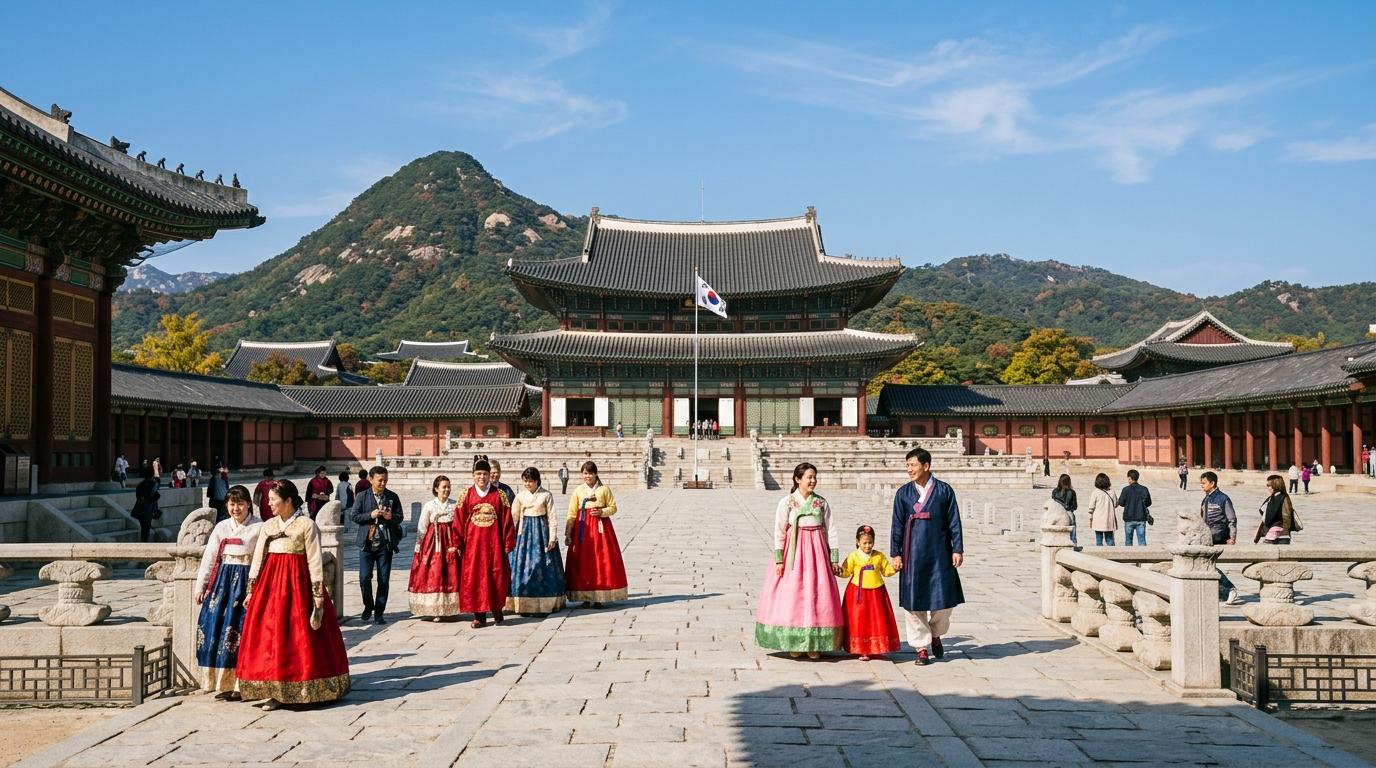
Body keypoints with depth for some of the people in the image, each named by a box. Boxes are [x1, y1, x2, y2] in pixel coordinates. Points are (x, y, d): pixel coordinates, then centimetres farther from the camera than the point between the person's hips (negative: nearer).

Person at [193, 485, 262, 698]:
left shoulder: (259, 528, -2)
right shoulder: (221, 527, 12)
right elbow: (209, 558, 14)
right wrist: (200, 586, 10)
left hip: (247, 580, -4)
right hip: (223, 579, 4)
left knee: (240, 629, -7)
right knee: (214, 624, -2)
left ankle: (239, 684, 1)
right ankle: (222, 683, 8)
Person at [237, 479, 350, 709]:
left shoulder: (306, 525, -3)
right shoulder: (268, 526, 12)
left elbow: (315, 562, -5)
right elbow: (258, 560, 13)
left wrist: (318, 595, -9)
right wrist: (250, 591, 9)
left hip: (298, 581, -4)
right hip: (271, 582, 5)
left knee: (299, 636, -2)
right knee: (269, 634, -1)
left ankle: (304, 689, 7)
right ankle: (275, 691, 2)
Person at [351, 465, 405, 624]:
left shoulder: (392, 497, 7)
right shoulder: (362, 497, 4)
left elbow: (400, 517, 8)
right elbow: (355, 517, 0)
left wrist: (391, 517, -13)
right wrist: (370, 515, -15)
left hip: (385, 543, 1)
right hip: (367, 543, -1)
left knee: (384, 580, 2)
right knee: (364, 577, -3)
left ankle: (379, 613, 12)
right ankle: (368, 606, 21)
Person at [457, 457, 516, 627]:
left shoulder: (499, 494, 3)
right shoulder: (466, 494, 4)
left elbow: (507, 520, 2)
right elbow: (459, 520, 4)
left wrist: (508, 543, -1)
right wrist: (458, 543, 1)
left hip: (494, 542, -1)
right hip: (473, 542, 1)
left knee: (497, 575, 0)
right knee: (473, 577, 0)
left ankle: (497, 609, 19)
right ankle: (479, 615, 8)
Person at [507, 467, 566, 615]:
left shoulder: (546, 495, -3)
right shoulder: (520, 495, 4)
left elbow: (552, 518, -2)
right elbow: (514, 516, 8)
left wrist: (552, 537, -7)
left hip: (542, 531, -2)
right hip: (525, 531, 2)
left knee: (542, 566, -1)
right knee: (522, 565, -1)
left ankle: (545, 602, 8)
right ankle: (524, 604, 5)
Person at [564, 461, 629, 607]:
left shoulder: (604, 489, 3)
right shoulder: (578, 491, 6)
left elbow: (613, 507, 7)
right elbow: (572, 514, 5)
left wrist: (601, 511, -12)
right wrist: (568, 533, -1)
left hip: (600, 527, -1)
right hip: (582, 528, 1)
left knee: (601, 561, -3)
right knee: (582, 562, 0)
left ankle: (599, 598, 4)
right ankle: (585, 597, 7)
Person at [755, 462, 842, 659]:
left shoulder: (822, 503, 6)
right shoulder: (786, 502, -1)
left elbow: (830, 531, 8)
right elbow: (779, 532, -3)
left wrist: (834, 558, 3)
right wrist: (779, 559, -10)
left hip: (816, 553, 2)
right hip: (793, 553, -2)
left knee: (817, 596, 0)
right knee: (791, 596, -2)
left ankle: (815, 644, 7)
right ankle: (793, 644, 6)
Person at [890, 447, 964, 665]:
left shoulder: (944, 491, 2)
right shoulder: (903, 493, 5)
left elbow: (954, 523, 3)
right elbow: (897, 525, 5)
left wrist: (957, 550, -2)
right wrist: (895, 554, 1)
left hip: (940, 553, 0)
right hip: (913, 555, 1)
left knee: (945, 599, 2)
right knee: (914, 602, 0)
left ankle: (936, 635, 30)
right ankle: (921, 647, 12)